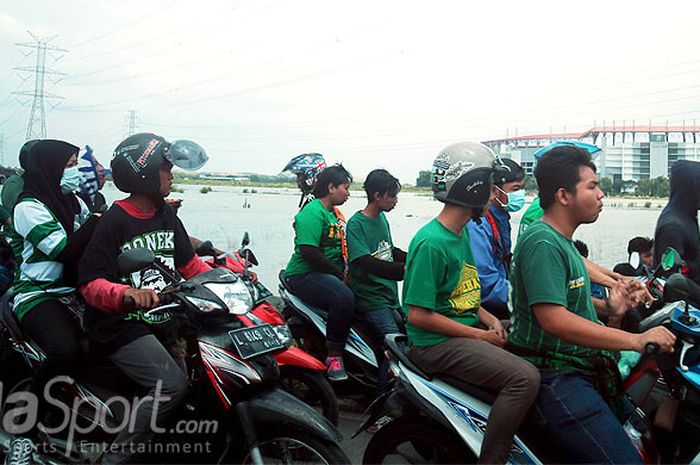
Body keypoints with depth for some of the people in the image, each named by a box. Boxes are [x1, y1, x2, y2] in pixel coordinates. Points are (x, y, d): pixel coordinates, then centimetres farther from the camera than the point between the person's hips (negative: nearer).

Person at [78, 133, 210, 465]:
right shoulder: (114, 221, -13)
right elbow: (90, 283, -18)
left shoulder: (166, 214, 9)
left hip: (163, 315, 8)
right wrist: (126, 293, -38)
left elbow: (188, 263, 16)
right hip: (123, 324, -8)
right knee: (172, 385, -23)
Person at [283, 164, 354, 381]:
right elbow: (308, 251, -22)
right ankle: (334, 355, -20)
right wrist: (340, 275, -16)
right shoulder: (313, 212, -12)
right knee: (344, 298, -34)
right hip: (305, 275, -10)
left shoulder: (336, 214, 19)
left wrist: (347, 272, 6)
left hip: (330, 274, 10)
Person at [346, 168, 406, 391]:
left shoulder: (382, 218, 14)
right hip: (371, 298, -8)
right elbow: (367, 263, -23)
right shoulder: (356, 223, -12)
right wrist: (403, 269, -32)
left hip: (390, 296, 8)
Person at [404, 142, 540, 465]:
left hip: (467, 331, 10)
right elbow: (417, 315, -20)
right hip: (437, 343, -10)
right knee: (524, 378, -24)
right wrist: (479, 336, -15)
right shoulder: (431, 242, -19)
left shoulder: (461, 232, 11)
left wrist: (488, 317, 4)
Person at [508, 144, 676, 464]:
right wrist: (634, 340, -24)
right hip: (552, 375, -10)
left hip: (581, 365, 10)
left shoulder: (562, 241, 15)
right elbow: (553, 320, -26)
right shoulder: (542, 242, -18)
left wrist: (609, 308, 5)